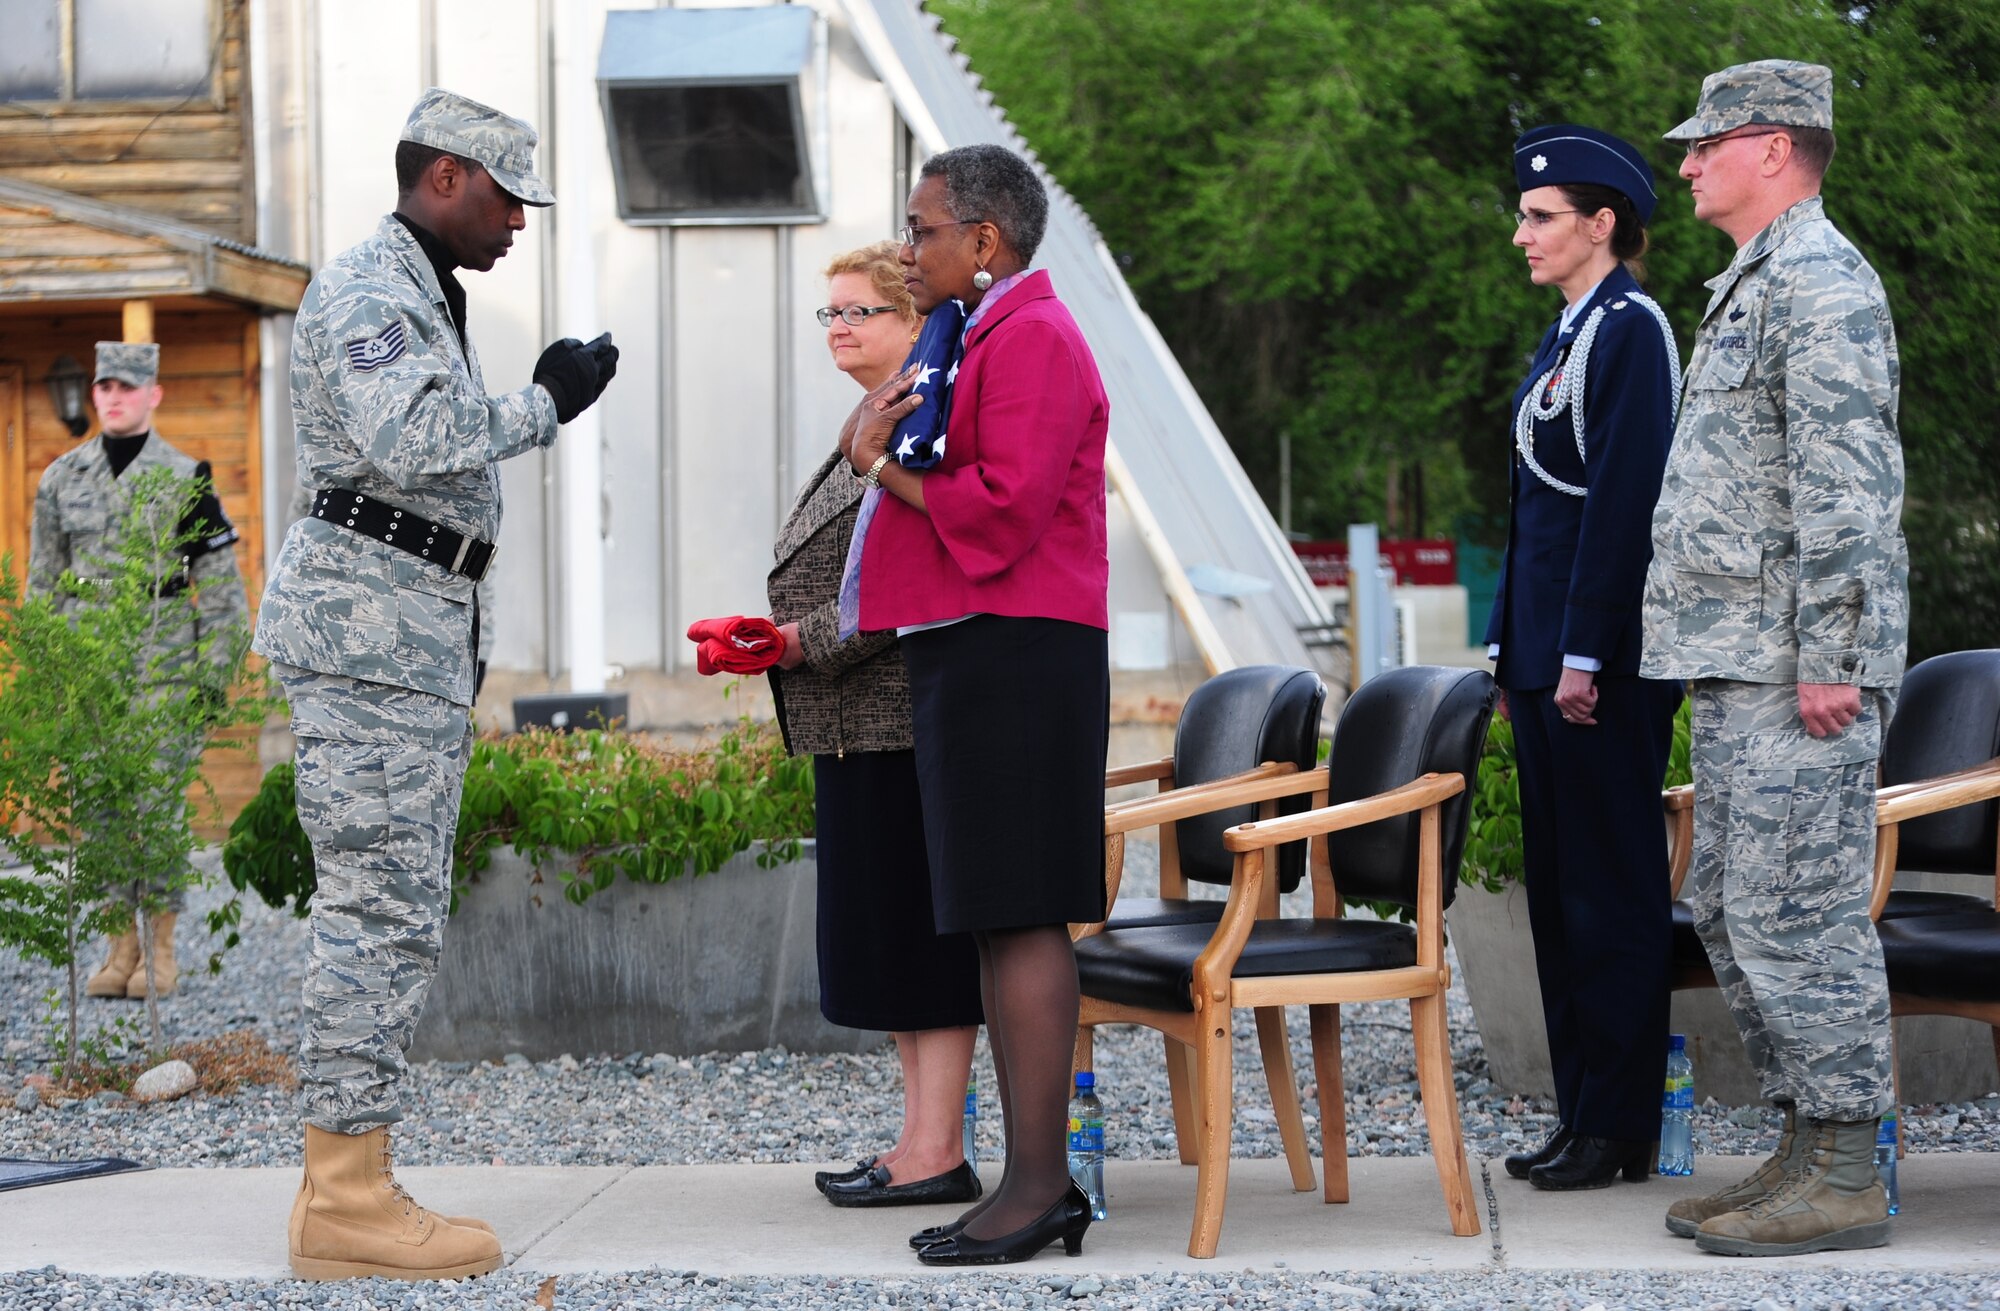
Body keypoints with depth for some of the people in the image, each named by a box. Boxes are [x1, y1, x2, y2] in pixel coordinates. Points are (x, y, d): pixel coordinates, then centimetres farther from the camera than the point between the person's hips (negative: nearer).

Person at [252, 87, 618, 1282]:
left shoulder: (425, 301, 24)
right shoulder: (368, 291, -10)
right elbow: (408, 442, -24)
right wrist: (547, 403, -14)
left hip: (418, 636, 11)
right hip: (366, 628, -11)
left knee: (394, 915, 10)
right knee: (383, 912, -12)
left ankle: (349, 1184, 12)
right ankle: (348, 1200, -11)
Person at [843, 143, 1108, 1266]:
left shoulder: (1032, 338, -10)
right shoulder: (981, 336, 23)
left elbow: (1005, 507, -20)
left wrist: (886, 467, -8)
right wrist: (880, 452, 5)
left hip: (1013, 657, -11)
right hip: (975, 657, 11)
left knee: (1019, 919, -11)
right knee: (1002, 921, 9)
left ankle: (1036, 1185, -10)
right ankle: (1038, 1180, 12)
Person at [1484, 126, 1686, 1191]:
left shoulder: (1631, 328, -12)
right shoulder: (1570, 334, 17)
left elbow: (1624, 497, -18)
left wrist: (1583, 654, -21)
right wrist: (1515, 648, 18)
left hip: (1606, 662, -10)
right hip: (1549, 654, 10)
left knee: (1611, 889, -4)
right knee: (1559, 887, 11)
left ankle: (1617, 1129, 2)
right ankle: (1581, 1114, 17)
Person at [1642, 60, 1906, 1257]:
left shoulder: (1823, 286, -12)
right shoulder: (1753, 288, 21)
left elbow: (1848, 489, -20)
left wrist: (1831, 659, -23)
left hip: (1800, 670, -11)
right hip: (1738, 665, 11)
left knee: (1796, 914, -8)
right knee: (1731, 910, 12)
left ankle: (1845, 1181, -3)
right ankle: (1805, 1150, 18)